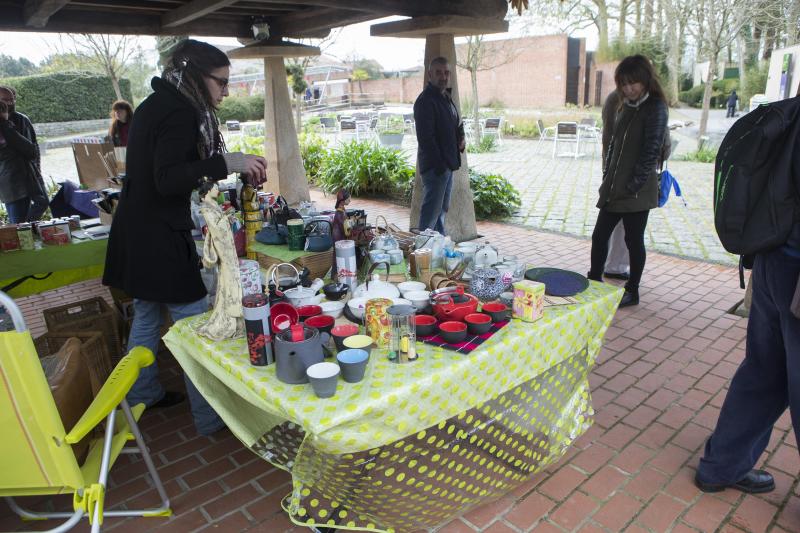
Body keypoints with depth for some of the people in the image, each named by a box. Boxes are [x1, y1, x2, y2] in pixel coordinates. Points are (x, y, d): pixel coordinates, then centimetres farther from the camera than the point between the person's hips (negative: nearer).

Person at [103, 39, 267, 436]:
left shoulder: (154, 105, 14)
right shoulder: (179, 112, -17)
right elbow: (168, 180, -26)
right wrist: (225, 162, -32)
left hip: (136, 232, 10)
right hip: (160, 238, -10)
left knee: (146, 315, 21)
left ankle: (141, 396, 37)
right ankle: (209, 417, 7)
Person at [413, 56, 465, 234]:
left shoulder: (446, 97, 15)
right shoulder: (425, 101, -16)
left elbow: (456, 124, 27)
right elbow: (425, 138, -21)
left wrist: (461, 138, 5)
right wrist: (439, 165, -22)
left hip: (448, 164, 10)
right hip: (435, 166, -10)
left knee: (443, 208, 17)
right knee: (431, 210, -5)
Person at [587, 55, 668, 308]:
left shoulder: (655, 108, -9)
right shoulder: (626, 106, 14)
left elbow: (651, 152, -14)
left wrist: (633, 186, -15)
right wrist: (607, 178, 11)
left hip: (637, 192, -7)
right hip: (613, 189, 7)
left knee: (634, 241, 4)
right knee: (599, 235, 10)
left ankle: (632, 292, 18)